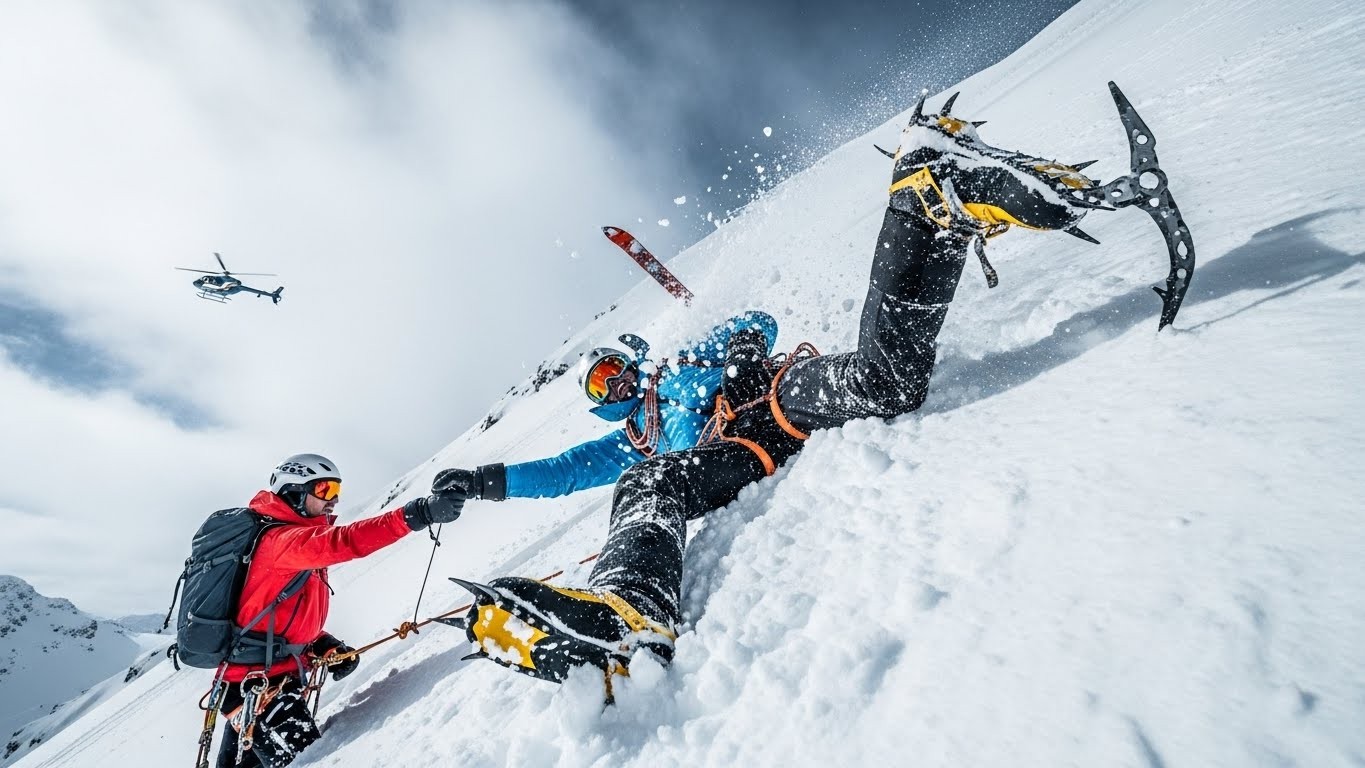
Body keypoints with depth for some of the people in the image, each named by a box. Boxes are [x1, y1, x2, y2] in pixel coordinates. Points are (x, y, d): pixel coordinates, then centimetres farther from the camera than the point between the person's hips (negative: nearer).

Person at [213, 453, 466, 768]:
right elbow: (342, 542, -40)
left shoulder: (292, 544, 13)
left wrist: (324, 645, 1)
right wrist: (416, 514, -52)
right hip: (261, 684, -11)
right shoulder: (281, 539, -19)